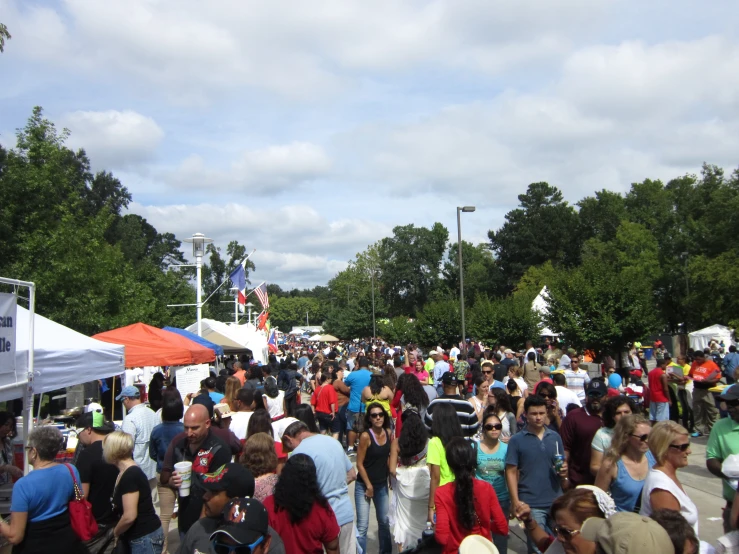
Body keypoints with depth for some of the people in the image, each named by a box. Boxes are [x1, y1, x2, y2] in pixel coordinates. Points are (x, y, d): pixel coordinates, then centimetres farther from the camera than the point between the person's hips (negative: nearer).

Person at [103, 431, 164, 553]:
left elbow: (129, 516, -24)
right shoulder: (125, 472, 9)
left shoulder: (130, 475, -21)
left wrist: (115, 533, -8)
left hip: (145, 538, -9)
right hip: (136, 538, 9)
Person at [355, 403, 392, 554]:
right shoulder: (365, 436, -19)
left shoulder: (388, 433, -3)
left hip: (382, 484, 6)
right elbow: (359, 464, -15)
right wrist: (369, 486, -11)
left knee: (384, 521, 20)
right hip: (364, 485, -6)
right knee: (362, 526, -5)